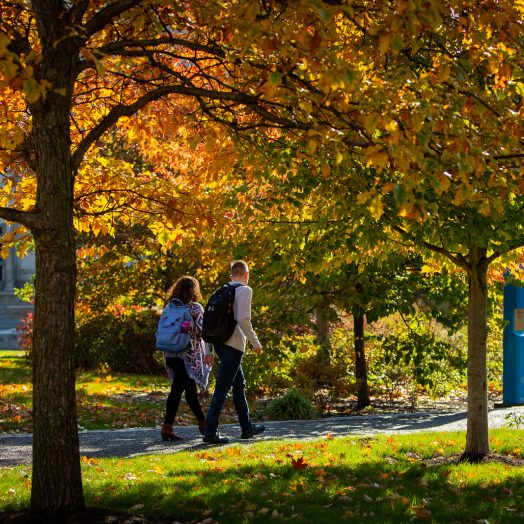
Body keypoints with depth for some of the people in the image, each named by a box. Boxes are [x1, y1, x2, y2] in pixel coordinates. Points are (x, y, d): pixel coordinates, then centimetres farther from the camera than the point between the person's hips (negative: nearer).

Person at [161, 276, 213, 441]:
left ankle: (203, 423, 19)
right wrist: (208, 352, -10)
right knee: (177, 390, -3)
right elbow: (203, 330, -13)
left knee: (190, 389, 13)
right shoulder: (195, 308, -7)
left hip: (171, 354, 6)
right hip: (188, 356, -6)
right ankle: (167, 427, -2)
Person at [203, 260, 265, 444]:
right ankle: (211, 432, -12)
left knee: (239, 384, 19)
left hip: (220, 343, 8)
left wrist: (208, 351, 20)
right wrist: (256, 343, -11)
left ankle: (247, 427, 28)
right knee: (222, 388, -9)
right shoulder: (245, 290, -6)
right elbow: (243, 319, -18)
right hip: (234, 345, -8)